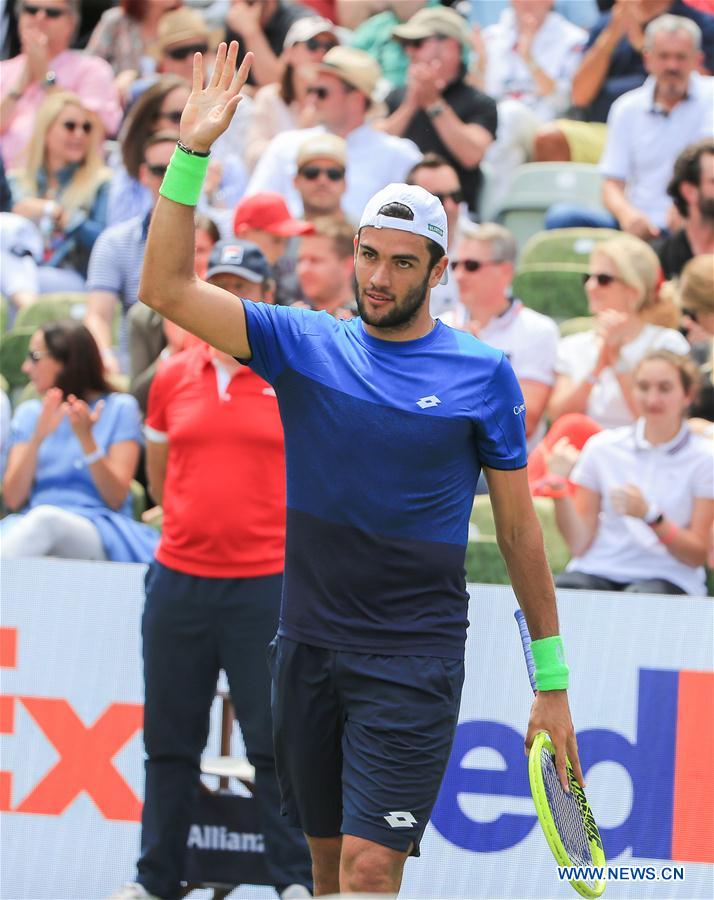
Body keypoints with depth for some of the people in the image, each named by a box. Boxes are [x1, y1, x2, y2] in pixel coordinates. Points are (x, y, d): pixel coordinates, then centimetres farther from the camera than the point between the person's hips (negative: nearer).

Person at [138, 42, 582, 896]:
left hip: (414, 660, -4)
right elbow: (166, 289, -4)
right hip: (308, 648, 4)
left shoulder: (484, 374, -2)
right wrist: (191, 154, -13)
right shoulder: (302, 343, 5)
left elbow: (519, 529, 3)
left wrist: (552, 683, 2)